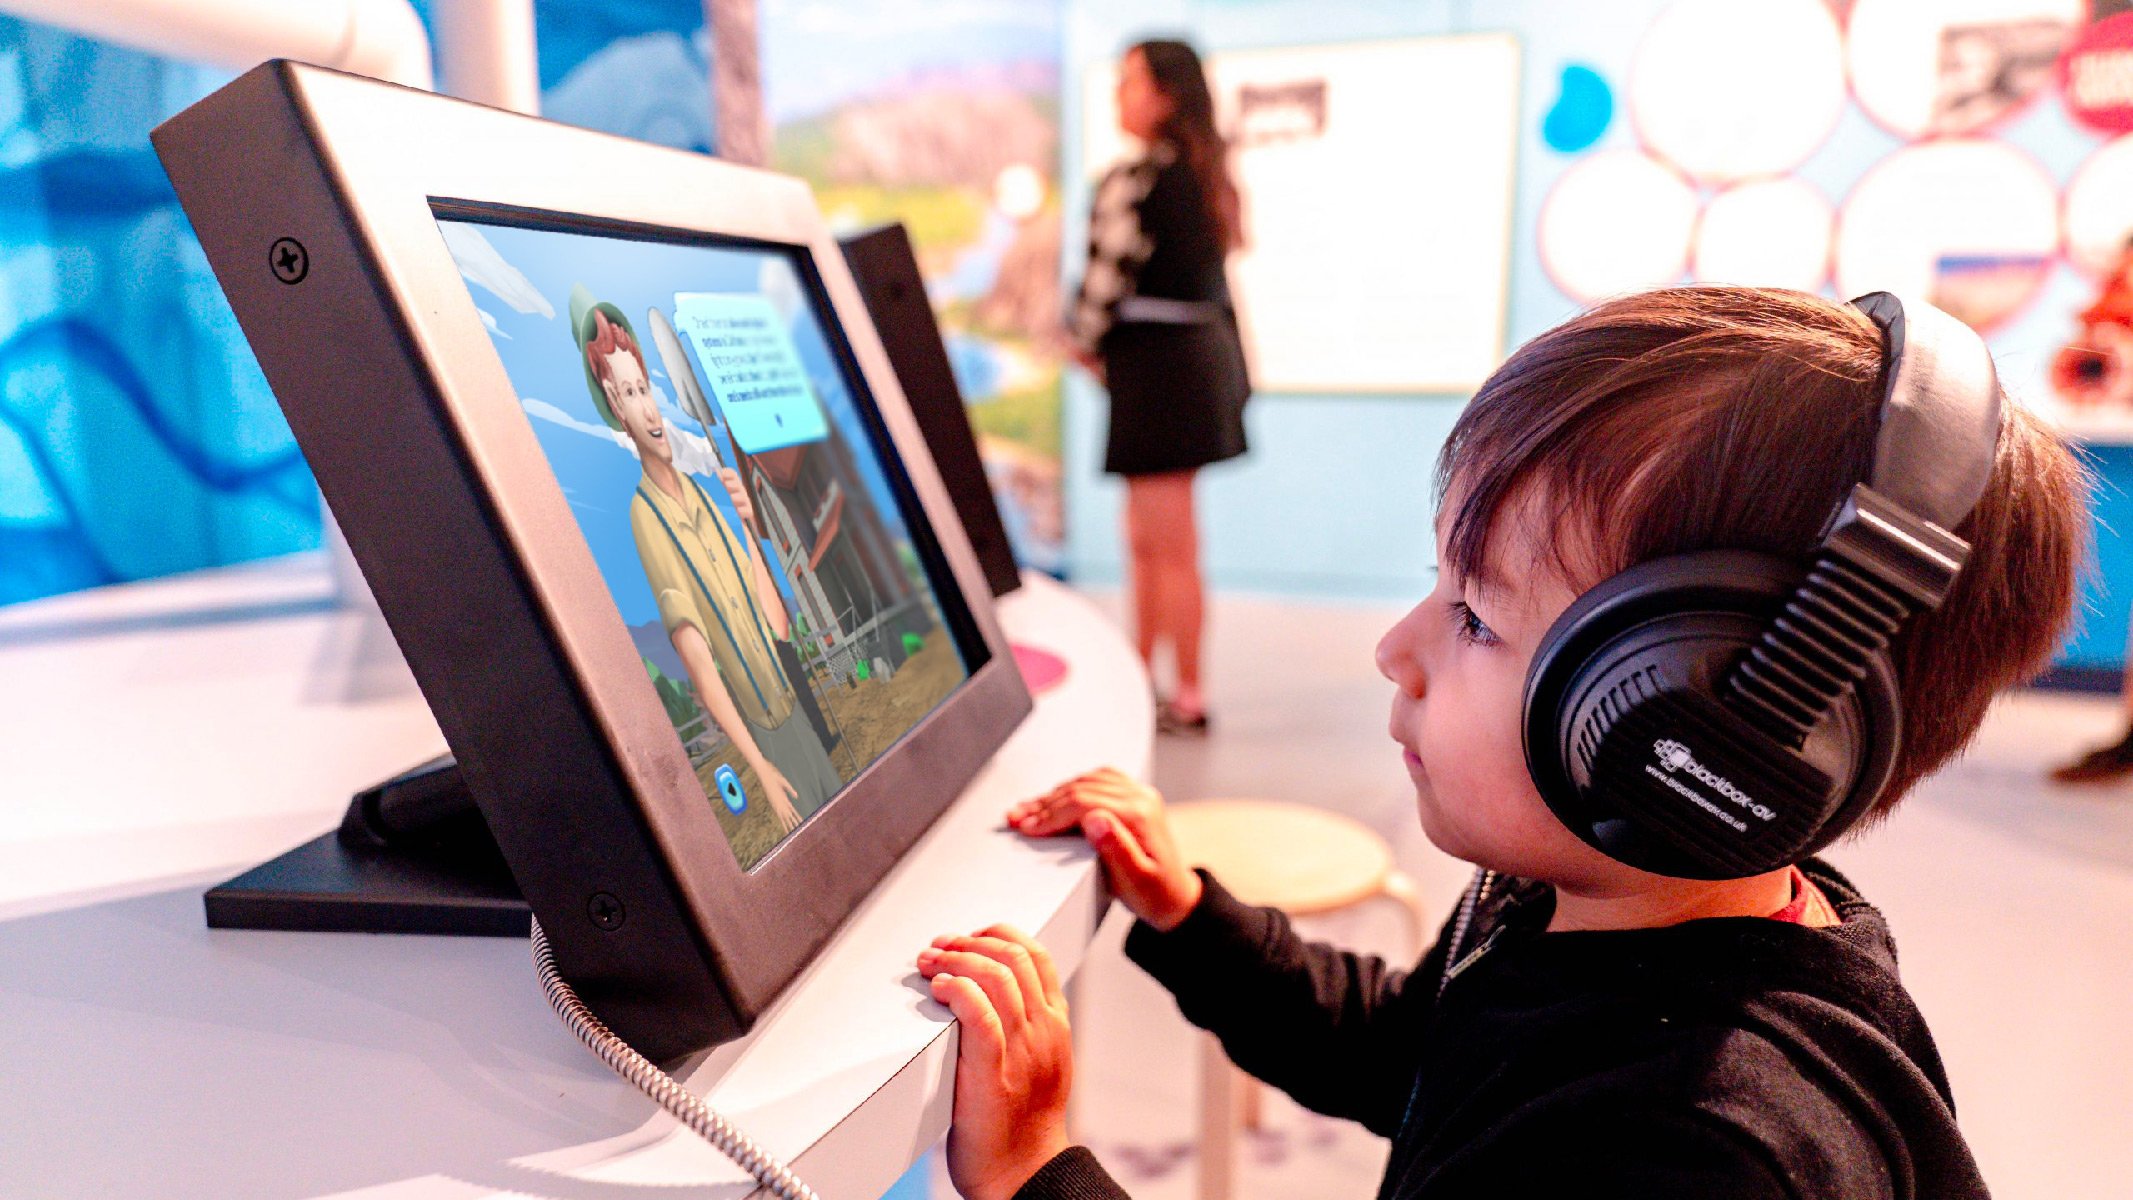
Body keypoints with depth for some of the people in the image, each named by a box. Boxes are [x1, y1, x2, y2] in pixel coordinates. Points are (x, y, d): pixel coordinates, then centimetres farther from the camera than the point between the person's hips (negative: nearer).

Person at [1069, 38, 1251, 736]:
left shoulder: (1136, 182, -17)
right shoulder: (1206, 174, 13)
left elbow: (1110, 274, -17)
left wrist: (1085, 344, 2)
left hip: (1156, 362, -10)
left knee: (1169, 547, -2)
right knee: (1147, 539, 18)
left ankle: (1189, 700, 7)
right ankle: (1141, 680, 30)